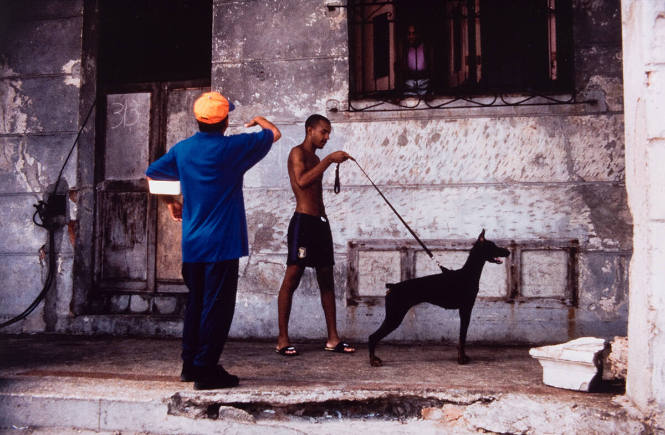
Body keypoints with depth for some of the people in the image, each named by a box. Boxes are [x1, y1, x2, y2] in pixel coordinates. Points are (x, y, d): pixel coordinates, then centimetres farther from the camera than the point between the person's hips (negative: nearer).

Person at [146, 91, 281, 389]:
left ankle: (189, 365, 23)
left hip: (192, 243, 6)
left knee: (196, 303, 16)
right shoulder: (232, 147, -8)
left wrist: (171, 202, 27)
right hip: (222, 243, -6)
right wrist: (259, 120, 24)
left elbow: (151, 175, 18)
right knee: (217, 306, -1)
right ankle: (206, 370, 2)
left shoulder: (183, 149, 7)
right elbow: (274, 134, 4)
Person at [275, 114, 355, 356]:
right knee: (292, 278, -8)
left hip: (320, 221, 9)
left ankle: (333, 338, 11)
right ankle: (282, 340, -3)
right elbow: (302, 181, -23)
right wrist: (329, 160, -21)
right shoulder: (298, 152, -4)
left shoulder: (315, 159, 22)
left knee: (327, 280, 7)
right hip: (303, 220, -9)